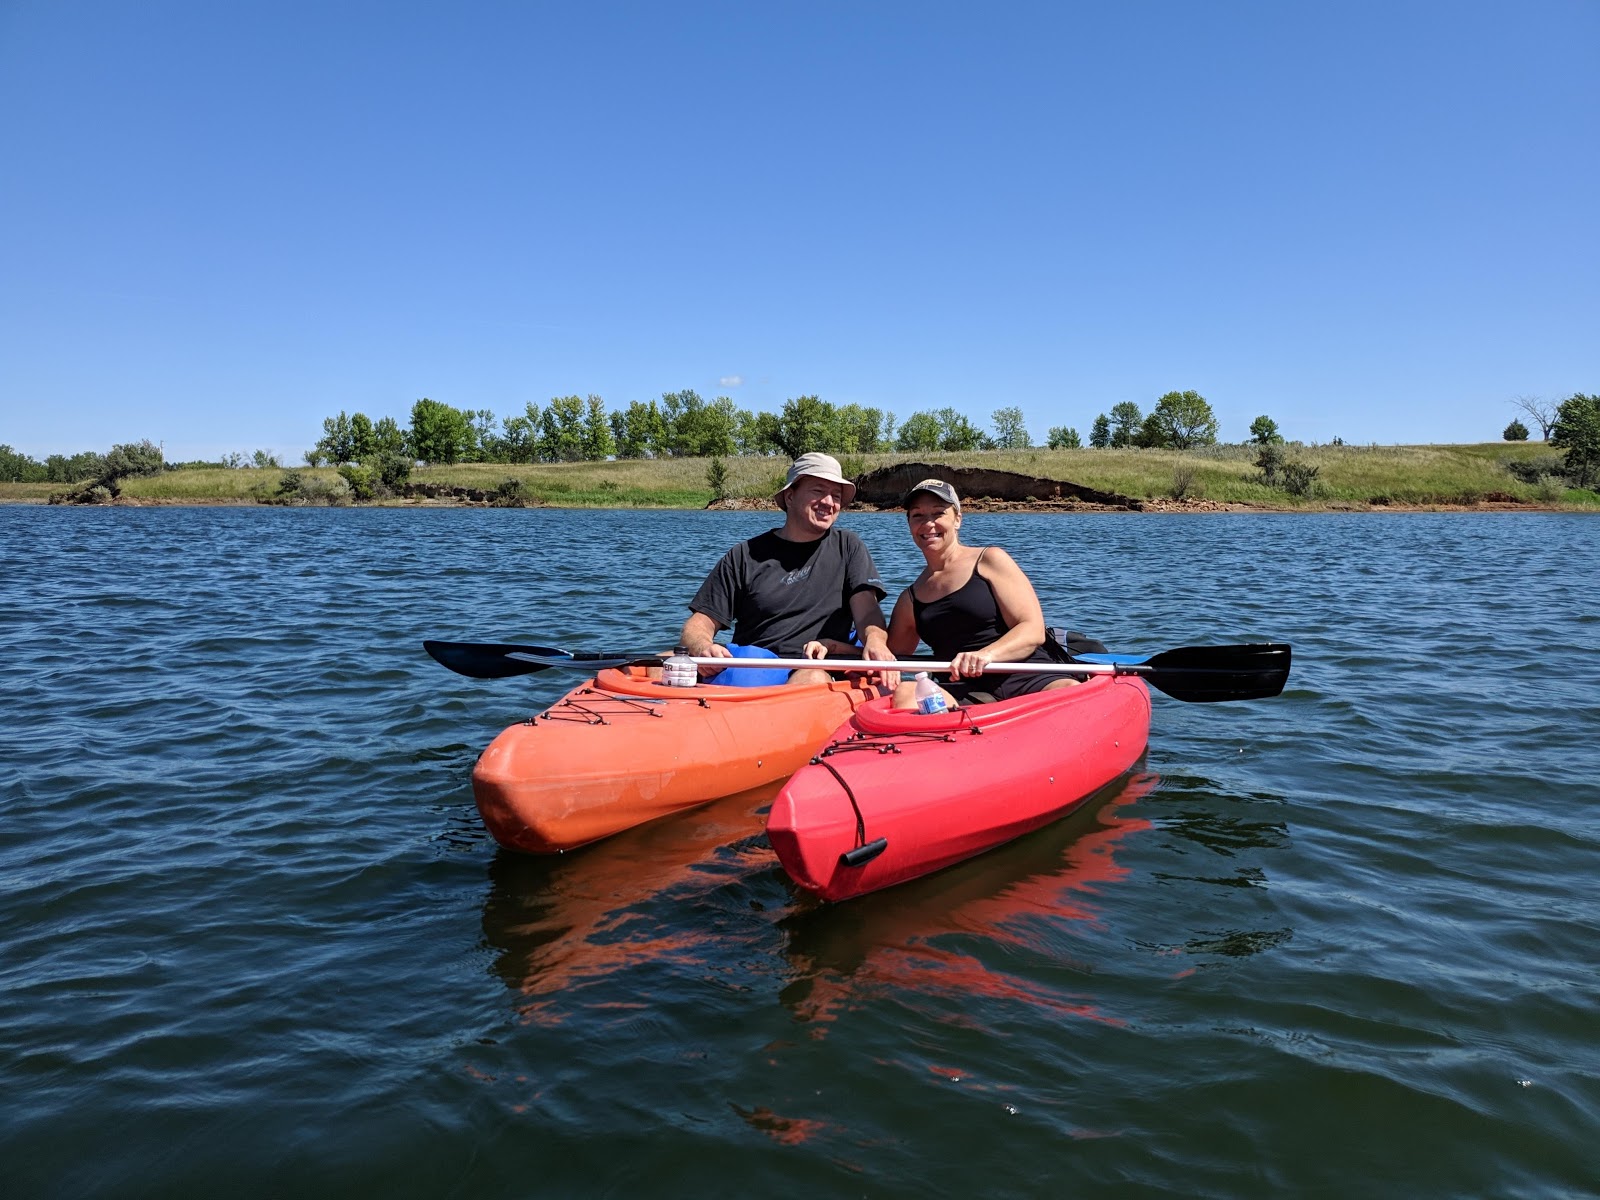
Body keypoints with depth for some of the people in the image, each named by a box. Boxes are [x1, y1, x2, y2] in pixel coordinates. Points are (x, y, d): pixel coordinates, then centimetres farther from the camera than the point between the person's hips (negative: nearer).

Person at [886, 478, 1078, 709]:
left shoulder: (989, 560, 8)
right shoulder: (910, 599, 22)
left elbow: (1033, 631, -1)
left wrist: (986, 655, -21)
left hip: (1030, 679, -3)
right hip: (964, 695, 3)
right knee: (904, 695, -32)